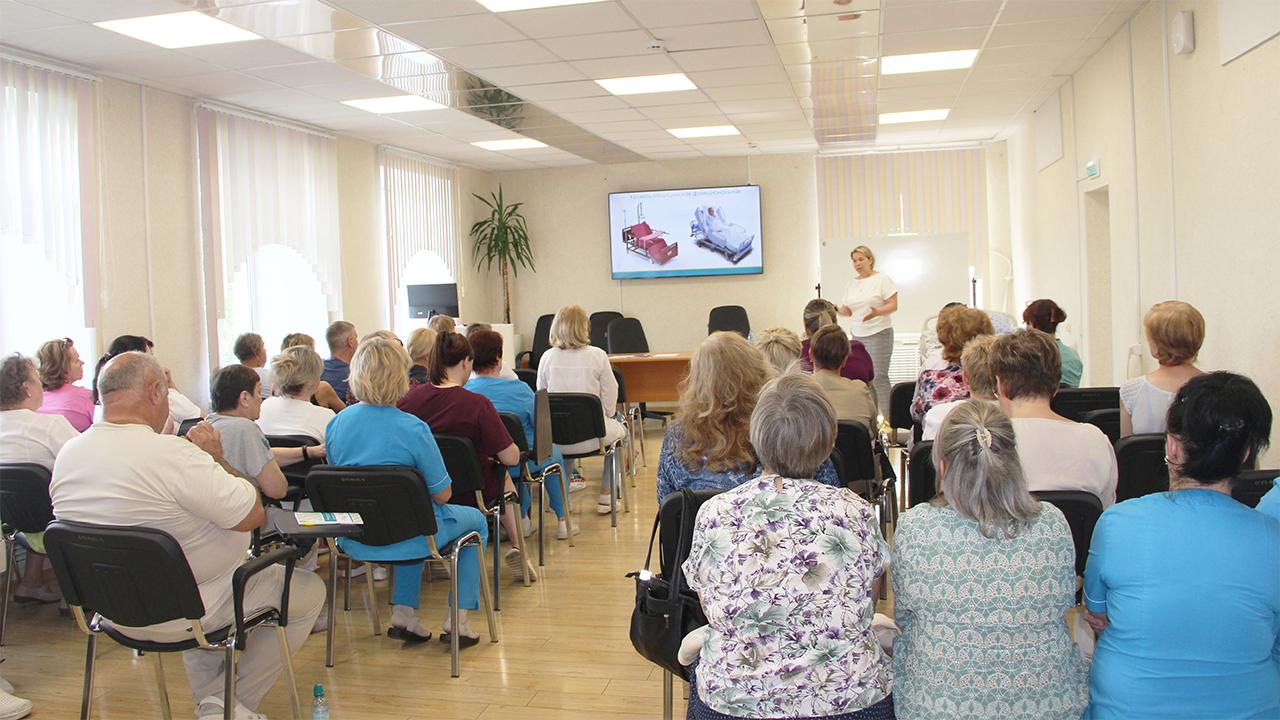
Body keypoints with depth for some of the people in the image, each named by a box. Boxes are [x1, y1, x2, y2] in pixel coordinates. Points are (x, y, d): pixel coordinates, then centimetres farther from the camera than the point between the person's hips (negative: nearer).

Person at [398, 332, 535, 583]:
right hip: (469, 493, -4)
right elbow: (511, 458, -20)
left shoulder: (407, 399, -13)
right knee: (504, 476, 32)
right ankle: (518, 549, 28)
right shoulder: (477, 404, -25)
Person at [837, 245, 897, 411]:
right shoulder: (852, 283, 16)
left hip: (879, 334, -6)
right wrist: (837, 311, -2)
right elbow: (848, 310, 19)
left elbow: (893, 305, -7)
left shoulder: (882, 279, -2)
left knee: (878, 377, -11)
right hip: (857, 335, 6)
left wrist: (877, 312, -25)